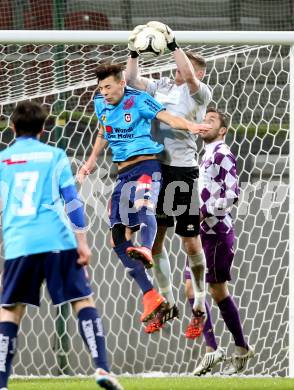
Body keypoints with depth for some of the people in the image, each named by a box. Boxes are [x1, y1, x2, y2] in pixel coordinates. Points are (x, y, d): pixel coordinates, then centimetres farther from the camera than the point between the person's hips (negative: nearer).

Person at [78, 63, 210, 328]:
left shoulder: (139, 100, -6)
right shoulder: (101, 104, 13)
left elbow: (168, 118, -18)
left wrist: (189, 126, -37)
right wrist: (92, 161, 27)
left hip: (145, 165, -7)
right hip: (123, 173, 7)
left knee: (142, 206, -40)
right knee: (118, 241, -1)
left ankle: (146, 250, -70)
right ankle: (151, 298, -4)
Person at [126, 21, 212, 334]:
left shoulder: (201, 93, -3)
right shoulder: (162, 86, 13)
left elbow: (188, 77, -22)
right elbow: (132, 81, 14)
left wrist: (173, 44, -23)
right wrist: (134, 52, 1)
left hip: (183, 170, -6)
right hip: (155, 168, 6)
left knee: (191, 242, -2)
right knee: (154, 240, 7)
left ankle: (199, 307, 8)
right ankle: (167, 304, 18)